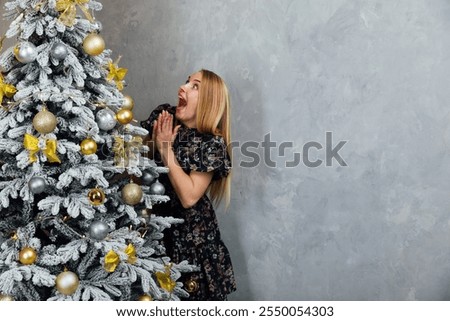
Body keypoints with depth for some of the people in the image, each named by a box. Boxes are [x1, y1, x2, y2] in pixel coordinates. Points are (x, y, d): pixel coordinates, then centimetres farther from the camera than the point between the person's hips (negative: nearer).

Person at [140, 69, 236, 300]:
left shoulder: (212, 143, -17)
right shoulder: (163, 114, -3)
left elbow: (189, 197, -24)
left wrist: (166, 148, -22)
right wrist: (153, 140, -15)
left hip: (188, 232, -4)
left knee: (190, 293, 8)